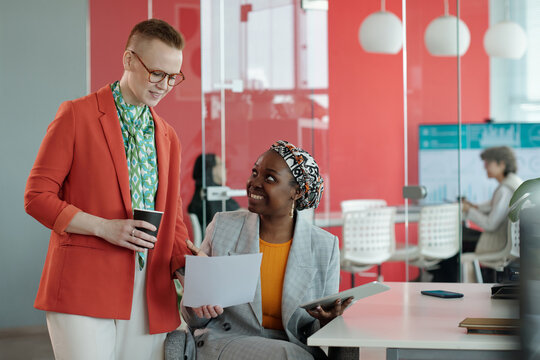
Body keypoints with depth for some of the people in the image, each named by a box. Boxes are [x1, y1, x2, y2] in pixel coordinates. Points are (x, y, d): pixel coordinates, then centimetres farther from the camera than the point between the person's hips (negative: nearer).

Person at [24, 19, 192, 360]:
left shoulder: (168, 136, 18)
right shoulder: (77, 115, 0)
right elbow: (37, 196, -3)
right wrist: (104, 227, -14)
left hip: (151, 299, 5)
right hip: (83, 292, -5)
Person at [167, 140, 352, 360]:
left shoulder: (325, 247, 3)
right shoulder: (223, 228, 3)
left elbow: (321, 335, 8)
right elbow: (195, 320, 8)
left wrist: (327, 320, -14)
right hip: (224, 342, -2)